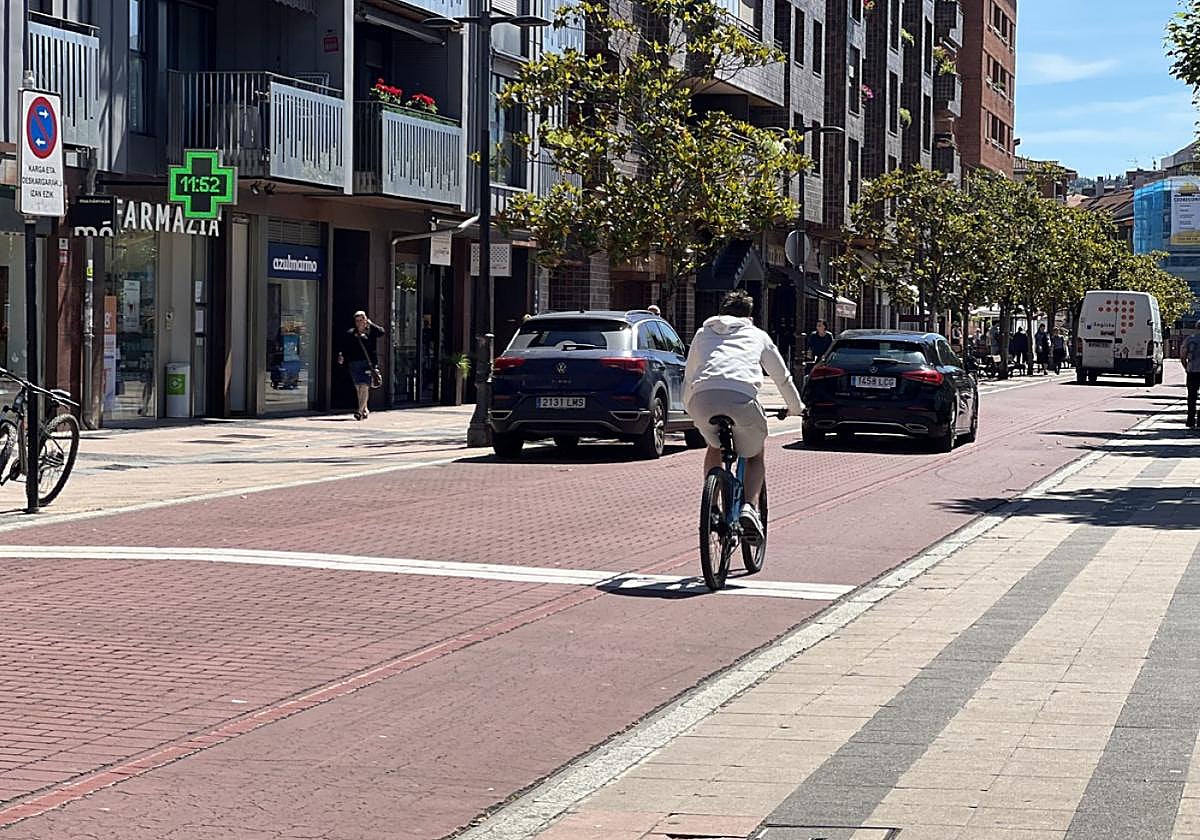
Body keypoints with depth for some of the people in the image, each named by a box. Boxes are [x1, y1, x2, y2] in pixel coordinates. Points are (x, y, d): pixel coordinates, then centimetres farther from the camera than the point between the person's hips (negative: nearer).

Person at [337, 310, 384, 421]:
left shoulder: (370, 332, 6)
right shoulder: (350, 333, 13)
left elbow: (381, 333, -12)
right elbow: (344, 347, 11)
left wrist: (371, 324, -8)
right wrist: (341, 356, -7)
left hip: (368, 363, -4)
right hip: (354, 364, 4)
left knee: (364, 387, -14)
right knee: (358, 388, 10)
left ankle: (360, 411, -16)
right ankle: (365, 409, 26)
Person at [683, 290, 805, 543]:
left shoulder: (703, 334, 33)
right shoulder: (757, 336, 29)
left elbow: (688, 378, 39)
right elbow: (783, 377, 38)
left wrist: (690, 410, 56)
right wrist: (795, 407, 55)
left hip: (702, 399, 2)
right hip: (741, 398, -2)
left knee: (714, 447, 32)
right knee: (755, 456, 23)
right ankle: (749, 507, 0)